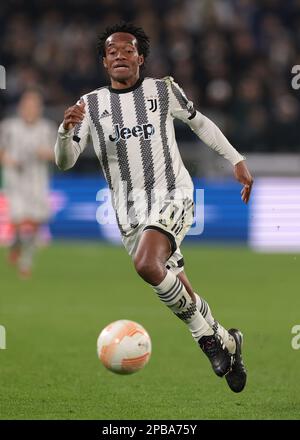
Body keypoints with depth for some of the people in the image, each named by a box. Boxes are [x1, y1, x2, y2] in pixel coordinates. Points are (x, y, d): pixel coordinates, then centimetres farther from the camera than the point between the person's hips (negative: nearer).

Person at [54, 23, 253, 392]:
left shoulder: (163, 90, 1)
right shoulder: (91, 105, 4)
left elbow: (200, 123, 18)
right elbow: (64, 162, -1)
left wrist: (236, 160, 16)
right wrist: (66, 130, -21)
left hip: (172, 195, -3)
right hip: (130, 209, 3)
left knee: (147, 265, -30)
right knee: (176, 290, 6)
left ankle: (206, 334, -11)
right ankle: (225, 342, 28)